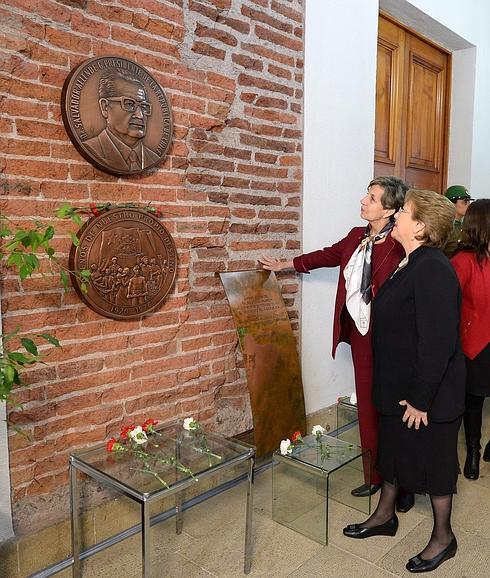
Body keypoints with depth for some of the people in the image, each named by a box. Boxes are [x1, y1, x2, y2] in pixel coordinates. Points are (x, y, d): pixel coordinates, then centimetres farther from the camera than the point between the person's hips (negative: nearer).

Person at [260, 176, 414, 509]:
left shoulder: (399, 246, -16)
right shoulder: (357, 237, 8)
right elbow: (329, 255, 24)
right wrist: (286, 264, 32)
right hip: (360, 332, 7)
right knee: (367, 405, 14)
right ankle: (374, 476, 30)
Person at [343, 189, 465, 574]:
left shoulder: (433, 270, -25)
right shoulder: (413, 265, 6)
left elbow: (438, 342, -27)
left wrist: (421, 400, -22)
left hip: (428, 395, -9)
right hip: (398, 388, 9)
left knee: (432, 460, 10)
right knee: (393, 450, 22)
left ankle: (443, 537, 33)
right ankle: (385, 516, 43)